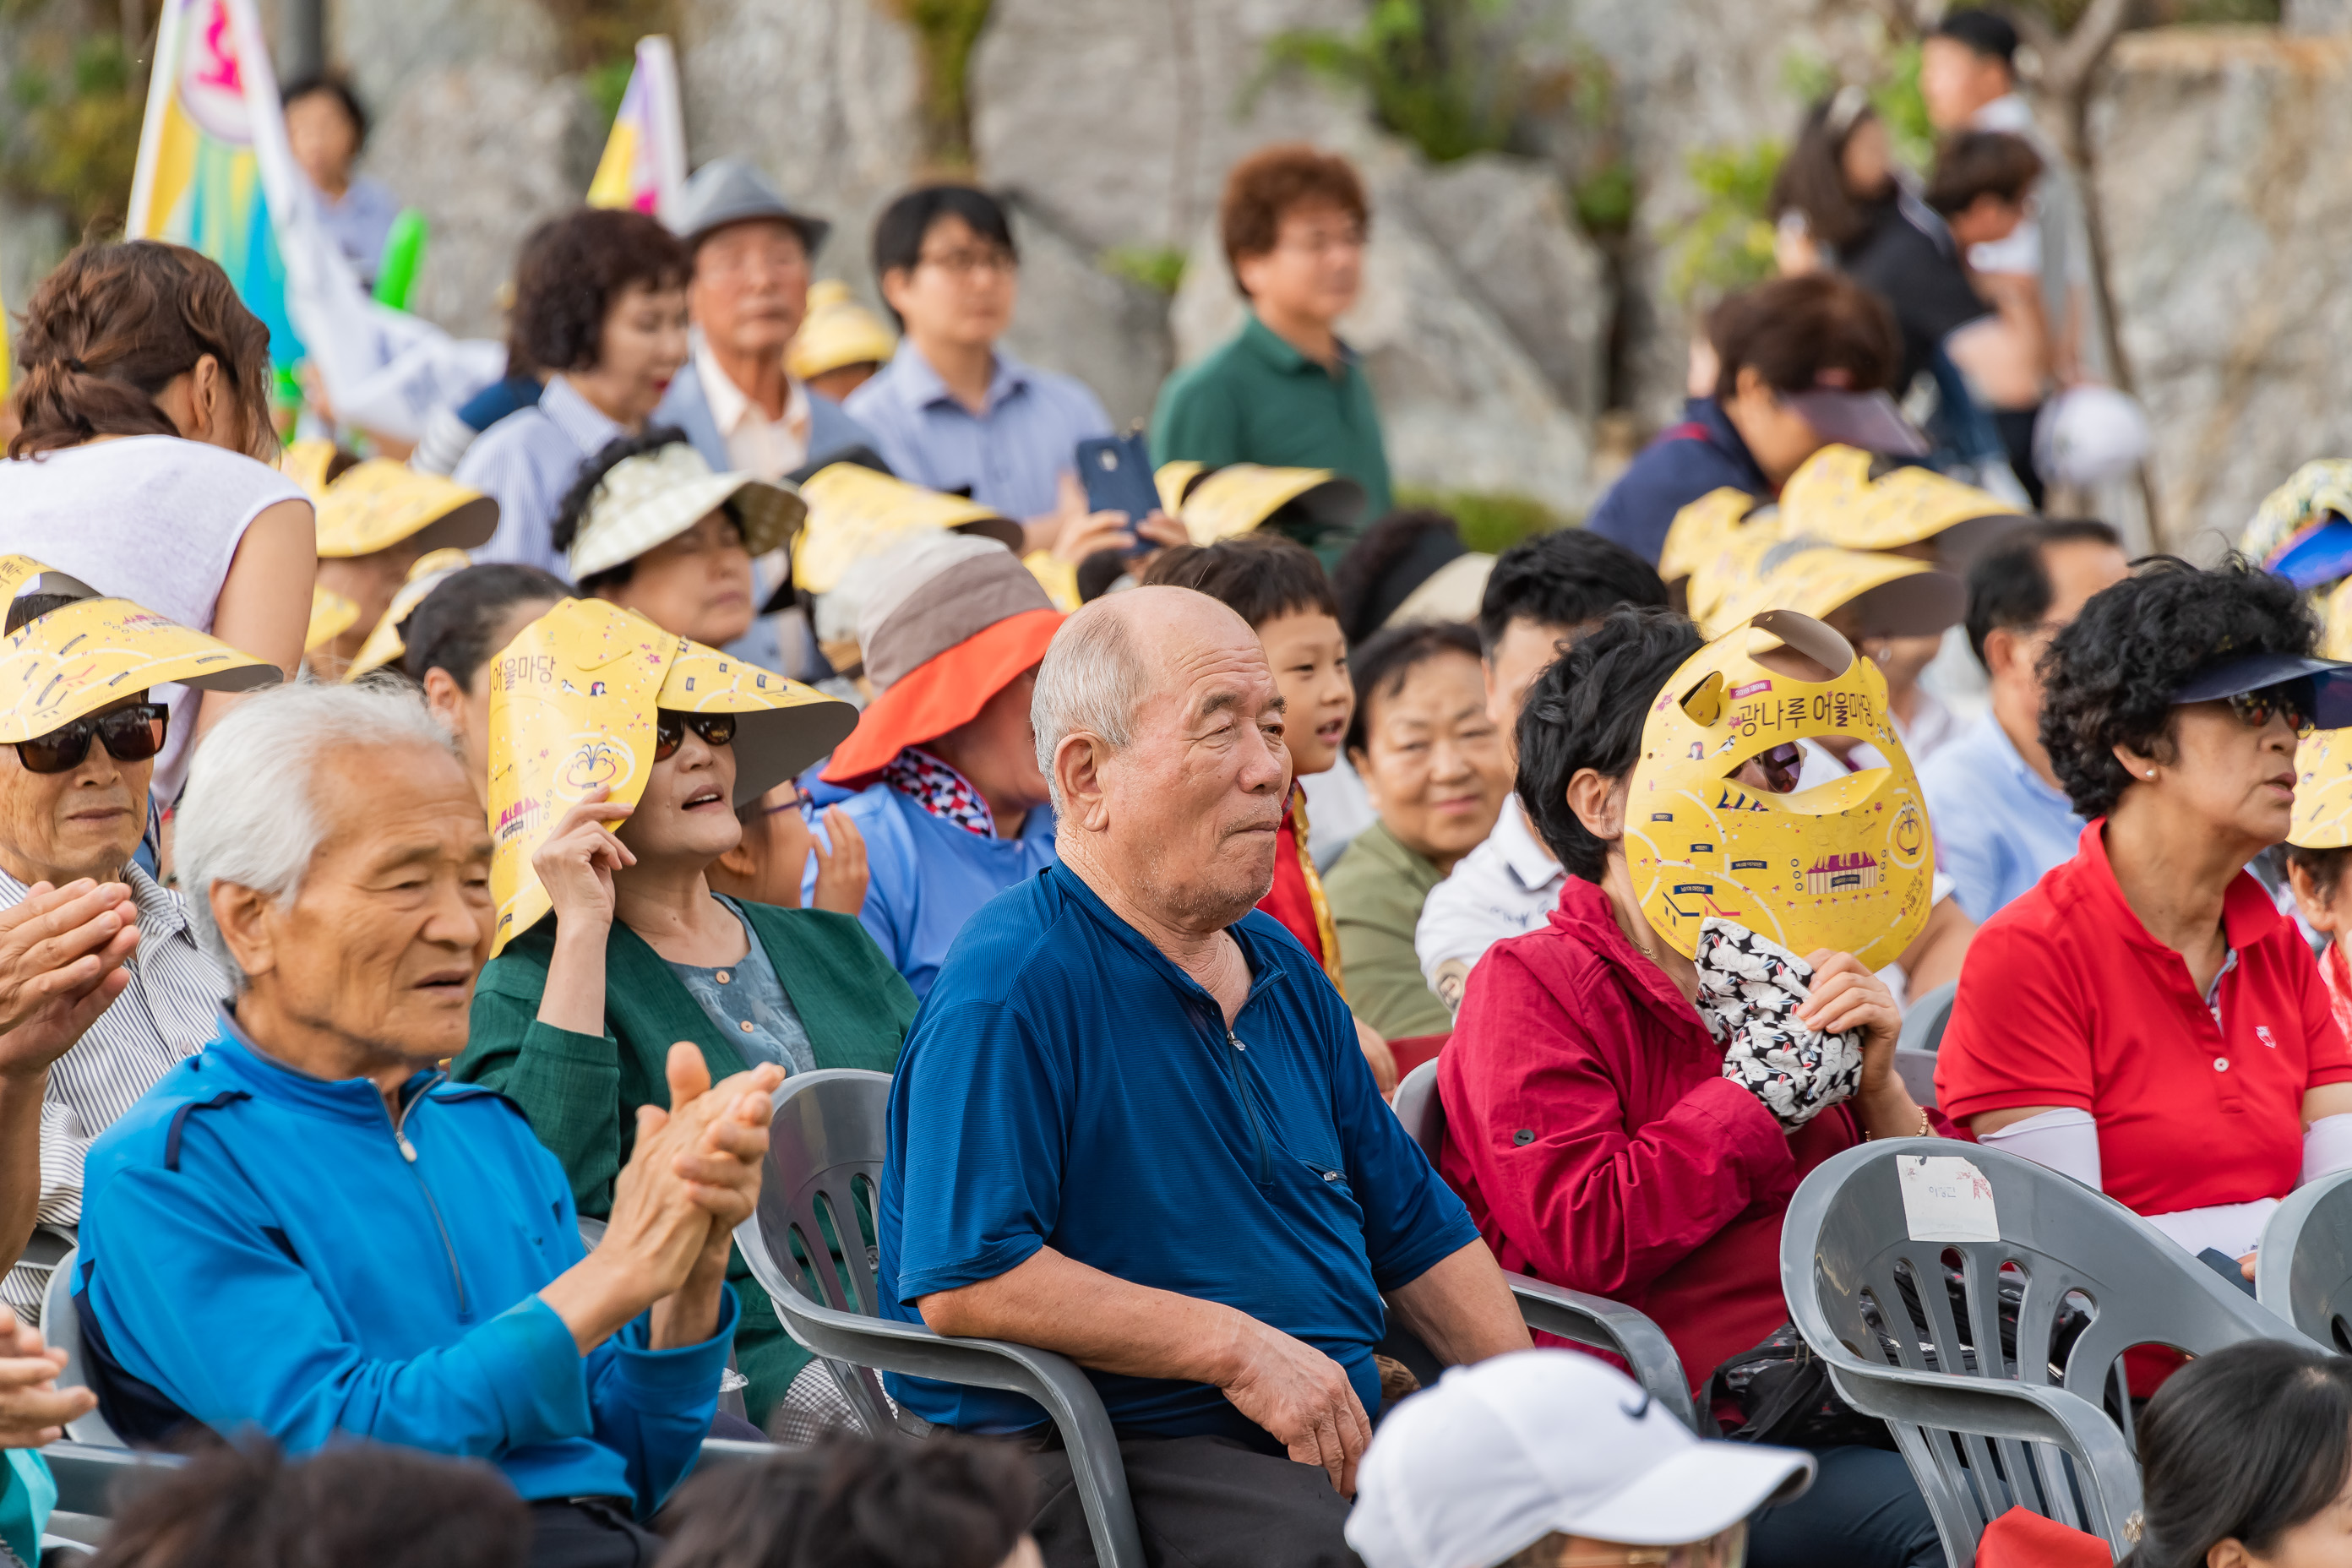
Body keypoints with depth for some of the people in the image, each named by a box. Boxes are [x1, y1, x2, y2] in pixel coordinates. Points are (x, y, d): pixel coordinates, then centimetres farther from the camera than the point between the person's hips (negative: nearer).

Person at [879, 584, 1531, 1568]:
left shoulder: (1281, 972, 19)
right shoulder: (1009, 987, -11)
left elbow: (1415, 1230, 25)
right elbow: (964, 1280, -20)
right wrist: (1235, 1347, -18)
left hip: (1338, 1442, 8)